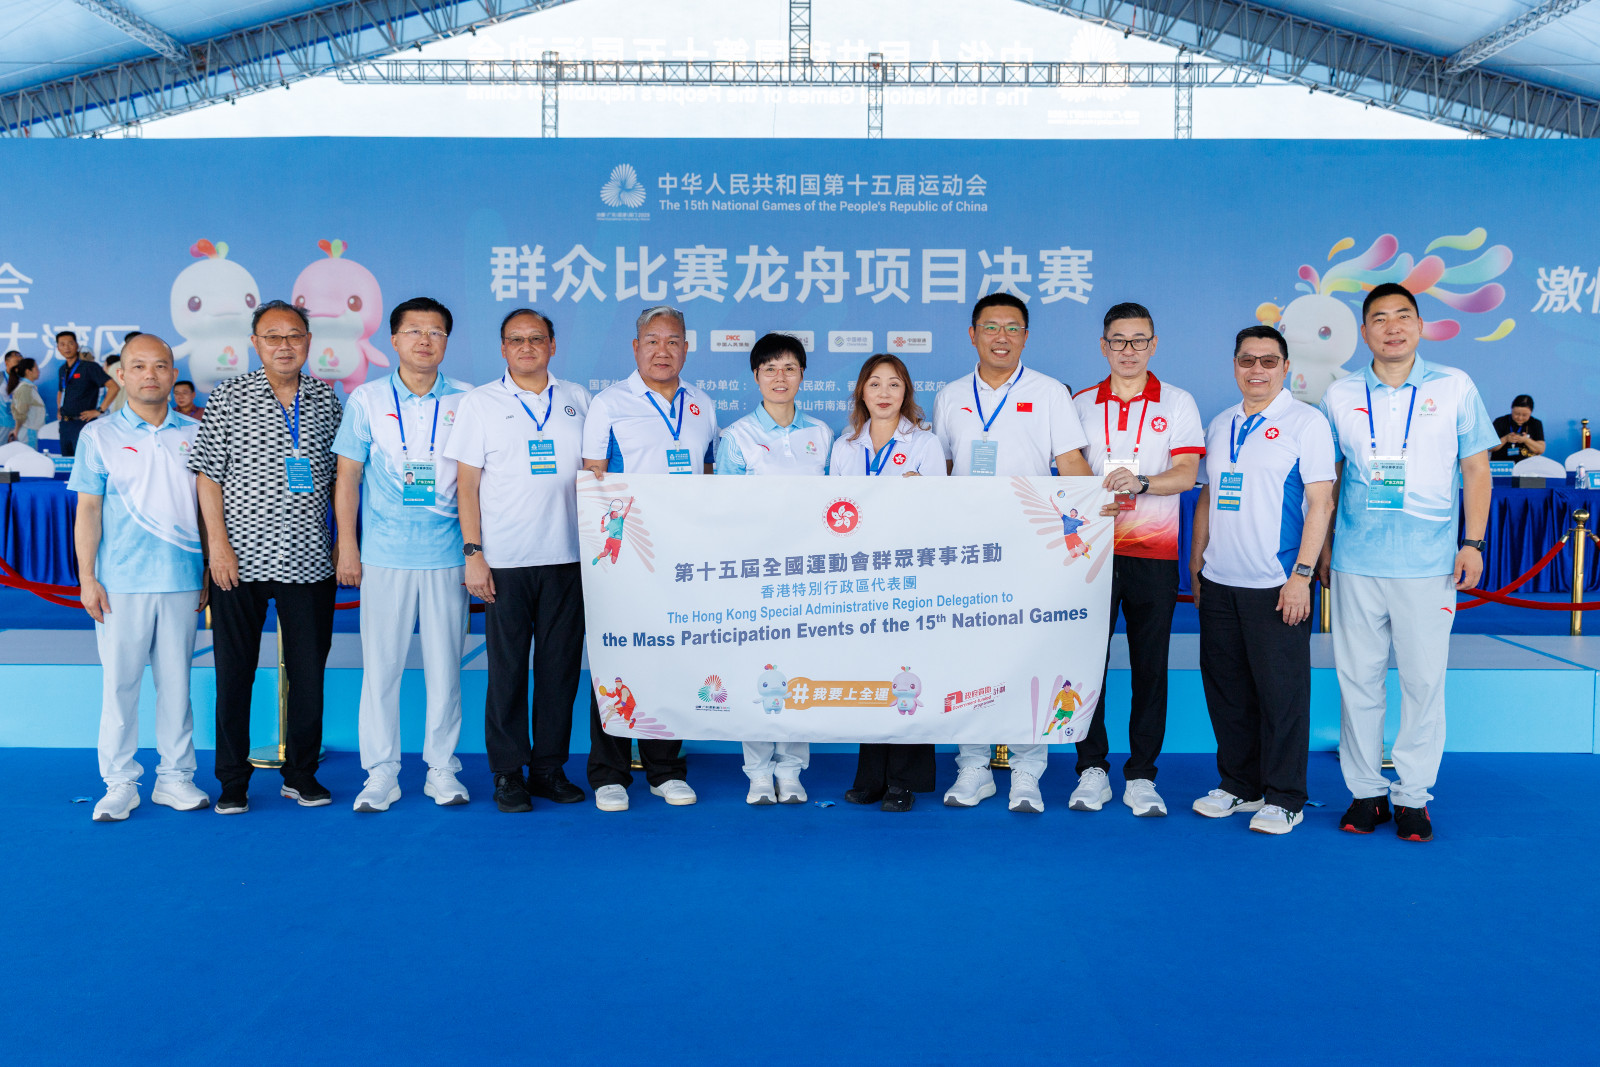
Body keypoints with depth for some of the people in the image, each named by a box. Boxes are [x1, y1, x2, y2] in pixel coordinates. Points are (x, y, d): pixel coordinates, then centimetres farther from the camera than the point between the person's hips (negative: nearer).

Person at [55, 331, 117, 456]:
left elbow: (114, 387, -16)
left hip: (82, 422, -7)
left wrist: (99, 411, -16)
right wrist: (59, 410, 17)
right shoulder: (62, 370, 15)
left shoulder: (89, 366, -8)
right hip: (65, 423, 7)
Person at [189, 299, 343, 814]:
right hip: (241, 557, -2)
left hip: (309, 557, 2)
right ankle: (233, 781, 17)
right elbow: (208, 473, -1)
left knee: (309, 669, 7)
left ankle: (301, 773, 21)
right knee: (235, 671, 5)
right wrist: (218, 542, -8)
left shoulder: (326, 398, 8)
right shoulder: (229, 396, 1)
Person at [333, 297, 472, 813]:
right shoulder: (366, 400, 5)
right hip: (384, 555, 0)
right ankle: (380, 773, 13)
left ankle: (442, 768, 16)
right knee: (381, 664, 3)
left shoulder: (465, 402, 5)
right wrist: (347, 547, 1)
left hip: (448, 555, 0)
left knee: (445, 665, 4)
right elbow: (347, 478, 7)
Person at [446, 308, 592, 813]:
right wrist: (473, 554, -6)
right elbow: (467, 484, 2)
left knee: (561, 665, 6)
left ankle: (550, 768, 17)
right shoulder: (480, 403, 5)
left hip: (567, 558, 2)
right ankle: (508, 774, 12)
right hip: (505, 561, -2)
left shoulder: (577, 400, 12)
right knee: (507, 668, 2)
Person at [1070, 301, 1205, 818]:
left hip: (1154, 553, -1)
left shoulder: (1177, 404, 6)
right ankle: (1092, 770, 12)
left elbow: (1186, 473, -5)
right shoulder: (1081, 405, 11)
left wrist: (1139, 482, -22)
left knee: (1150, 666, 2)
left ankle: (1141, 776, 10)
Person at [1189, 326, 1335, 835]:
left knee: (1282, 692, 0)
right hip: (1218, 583, 6)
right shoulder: (1220, 425, 14)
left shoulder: (1306, 422, -3)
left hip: (1275, 585, -6)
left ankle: (1284, 798, 11)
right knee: (1226, 688, 11)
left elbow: (1320, 503, -8)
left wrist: (1301, 575, -15)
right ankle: (1238, 784, 25)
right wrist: (1195, 567, 15)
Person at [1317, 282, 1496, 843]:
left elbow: (1476, 469, 7)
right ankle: (1365, 790, 17)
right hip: (1356, 561, 2)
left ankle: (1412, 795, 14)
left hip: (1428, 563, -1)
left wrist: (1473, 542, -2)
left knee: (1424, 679, 2)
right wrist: (1323, 545, 10)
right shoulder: (1339, 396, 7)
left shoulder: (1455, 387, 4)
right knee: (1357, 678, 5)